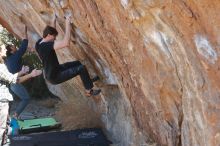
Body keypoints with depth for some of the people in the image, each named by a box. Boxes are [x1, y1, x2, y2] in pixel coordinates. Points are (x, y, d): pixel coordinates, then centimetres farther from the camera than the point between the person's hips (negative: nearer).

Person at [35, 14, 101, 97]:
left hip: (50, 74, 10)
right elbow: (66, 43, -43)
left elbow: (49, 31, 20)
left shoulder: (39, 43, -2)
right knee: (81, 68, -10)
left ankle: (88, 80, 40)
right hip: (55, 77, -10)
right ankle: (89, 91, 6)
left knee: (78, 63, 20)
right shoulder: (47, 45, -31)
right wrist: (67, 24, -38)